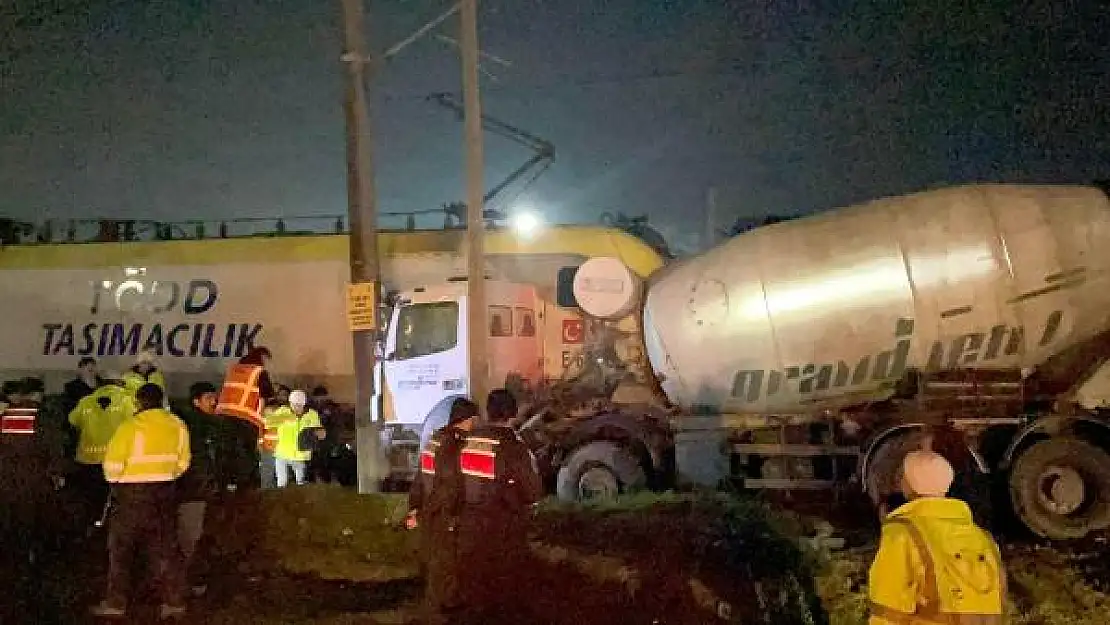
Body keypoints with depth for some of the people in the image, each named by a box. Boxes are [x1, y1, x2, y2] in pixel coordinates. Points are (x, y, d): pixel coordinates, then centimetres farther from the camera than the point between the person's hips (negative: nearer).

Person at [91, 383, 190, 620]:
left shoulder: (131, 426, -16)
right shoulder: (177, 425, 0)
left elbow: (113, 464, -14)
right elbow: (182, 463, 6)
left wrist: (115, 480, 7)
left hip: (133, 494, -5)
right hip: (165, 493, 5)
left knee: (121, 547, 9)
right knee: (165, 548, 12)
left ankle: (115, 602, 13)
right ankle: (175, 601, 13)